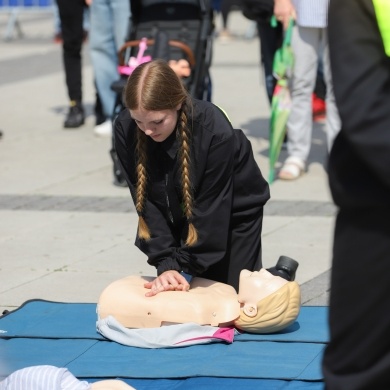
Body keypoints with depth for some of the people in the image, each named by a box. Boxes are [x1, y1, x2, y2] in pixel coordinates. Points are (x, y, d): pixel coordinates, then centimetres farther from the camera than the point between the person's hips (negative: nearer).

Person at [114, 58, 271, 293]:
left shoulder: (215, 130, -36)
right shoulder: (126, 129, -26)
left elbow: (210, 206, -28)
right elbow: (148, 202, -21)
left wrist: (184, 265, -28)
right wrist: (165, 264, -28)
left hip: (234, 210, -3)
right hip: (179, 213, 4)